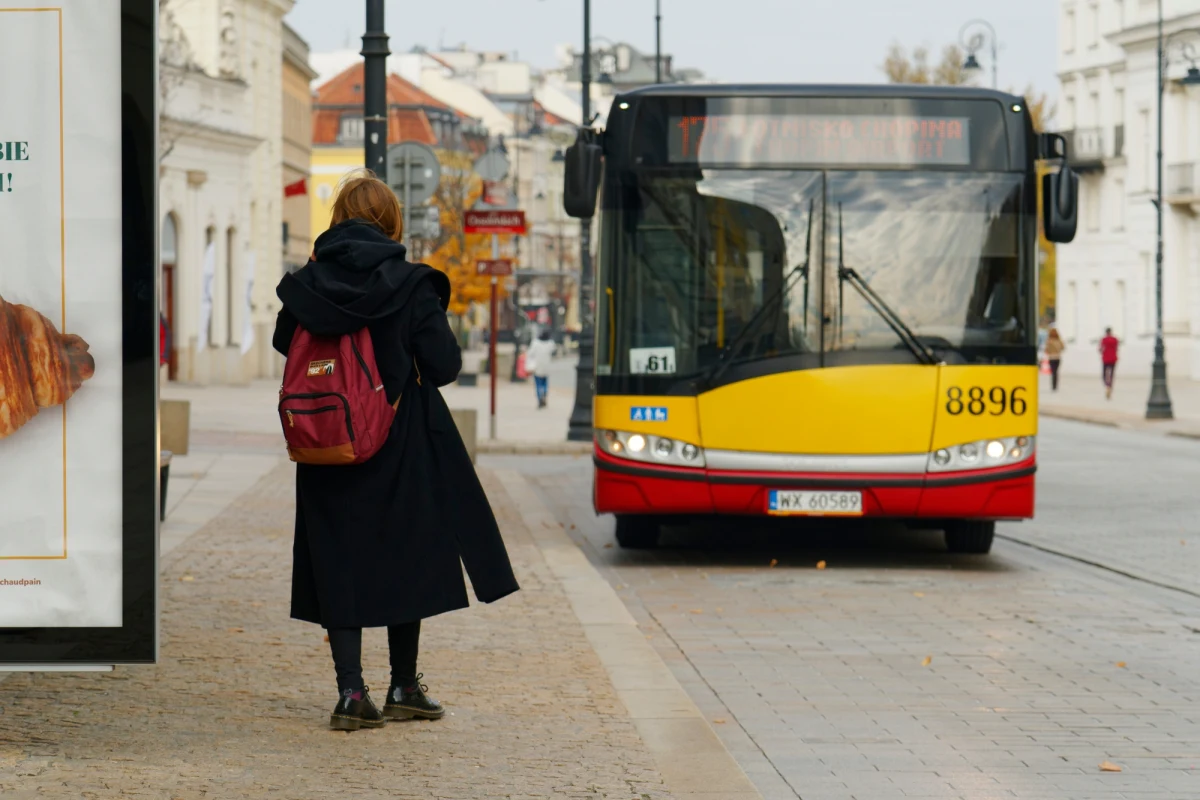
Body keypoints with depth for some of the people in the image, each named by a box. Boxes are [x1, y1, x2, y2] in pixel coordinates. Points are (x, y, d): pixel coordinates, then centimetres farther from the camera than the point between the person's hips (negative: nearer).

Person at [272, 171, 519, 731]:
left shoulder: (306, 285, -4)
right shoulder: (409, 286, -11)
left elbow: (284, 344, 11)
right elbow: (445, 365, -11)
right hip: (401, 448, -2)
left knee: (338, 562, 7)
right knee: (406, 558, 12)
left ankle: (351, 692, 0)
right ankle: (403, 689, 19)